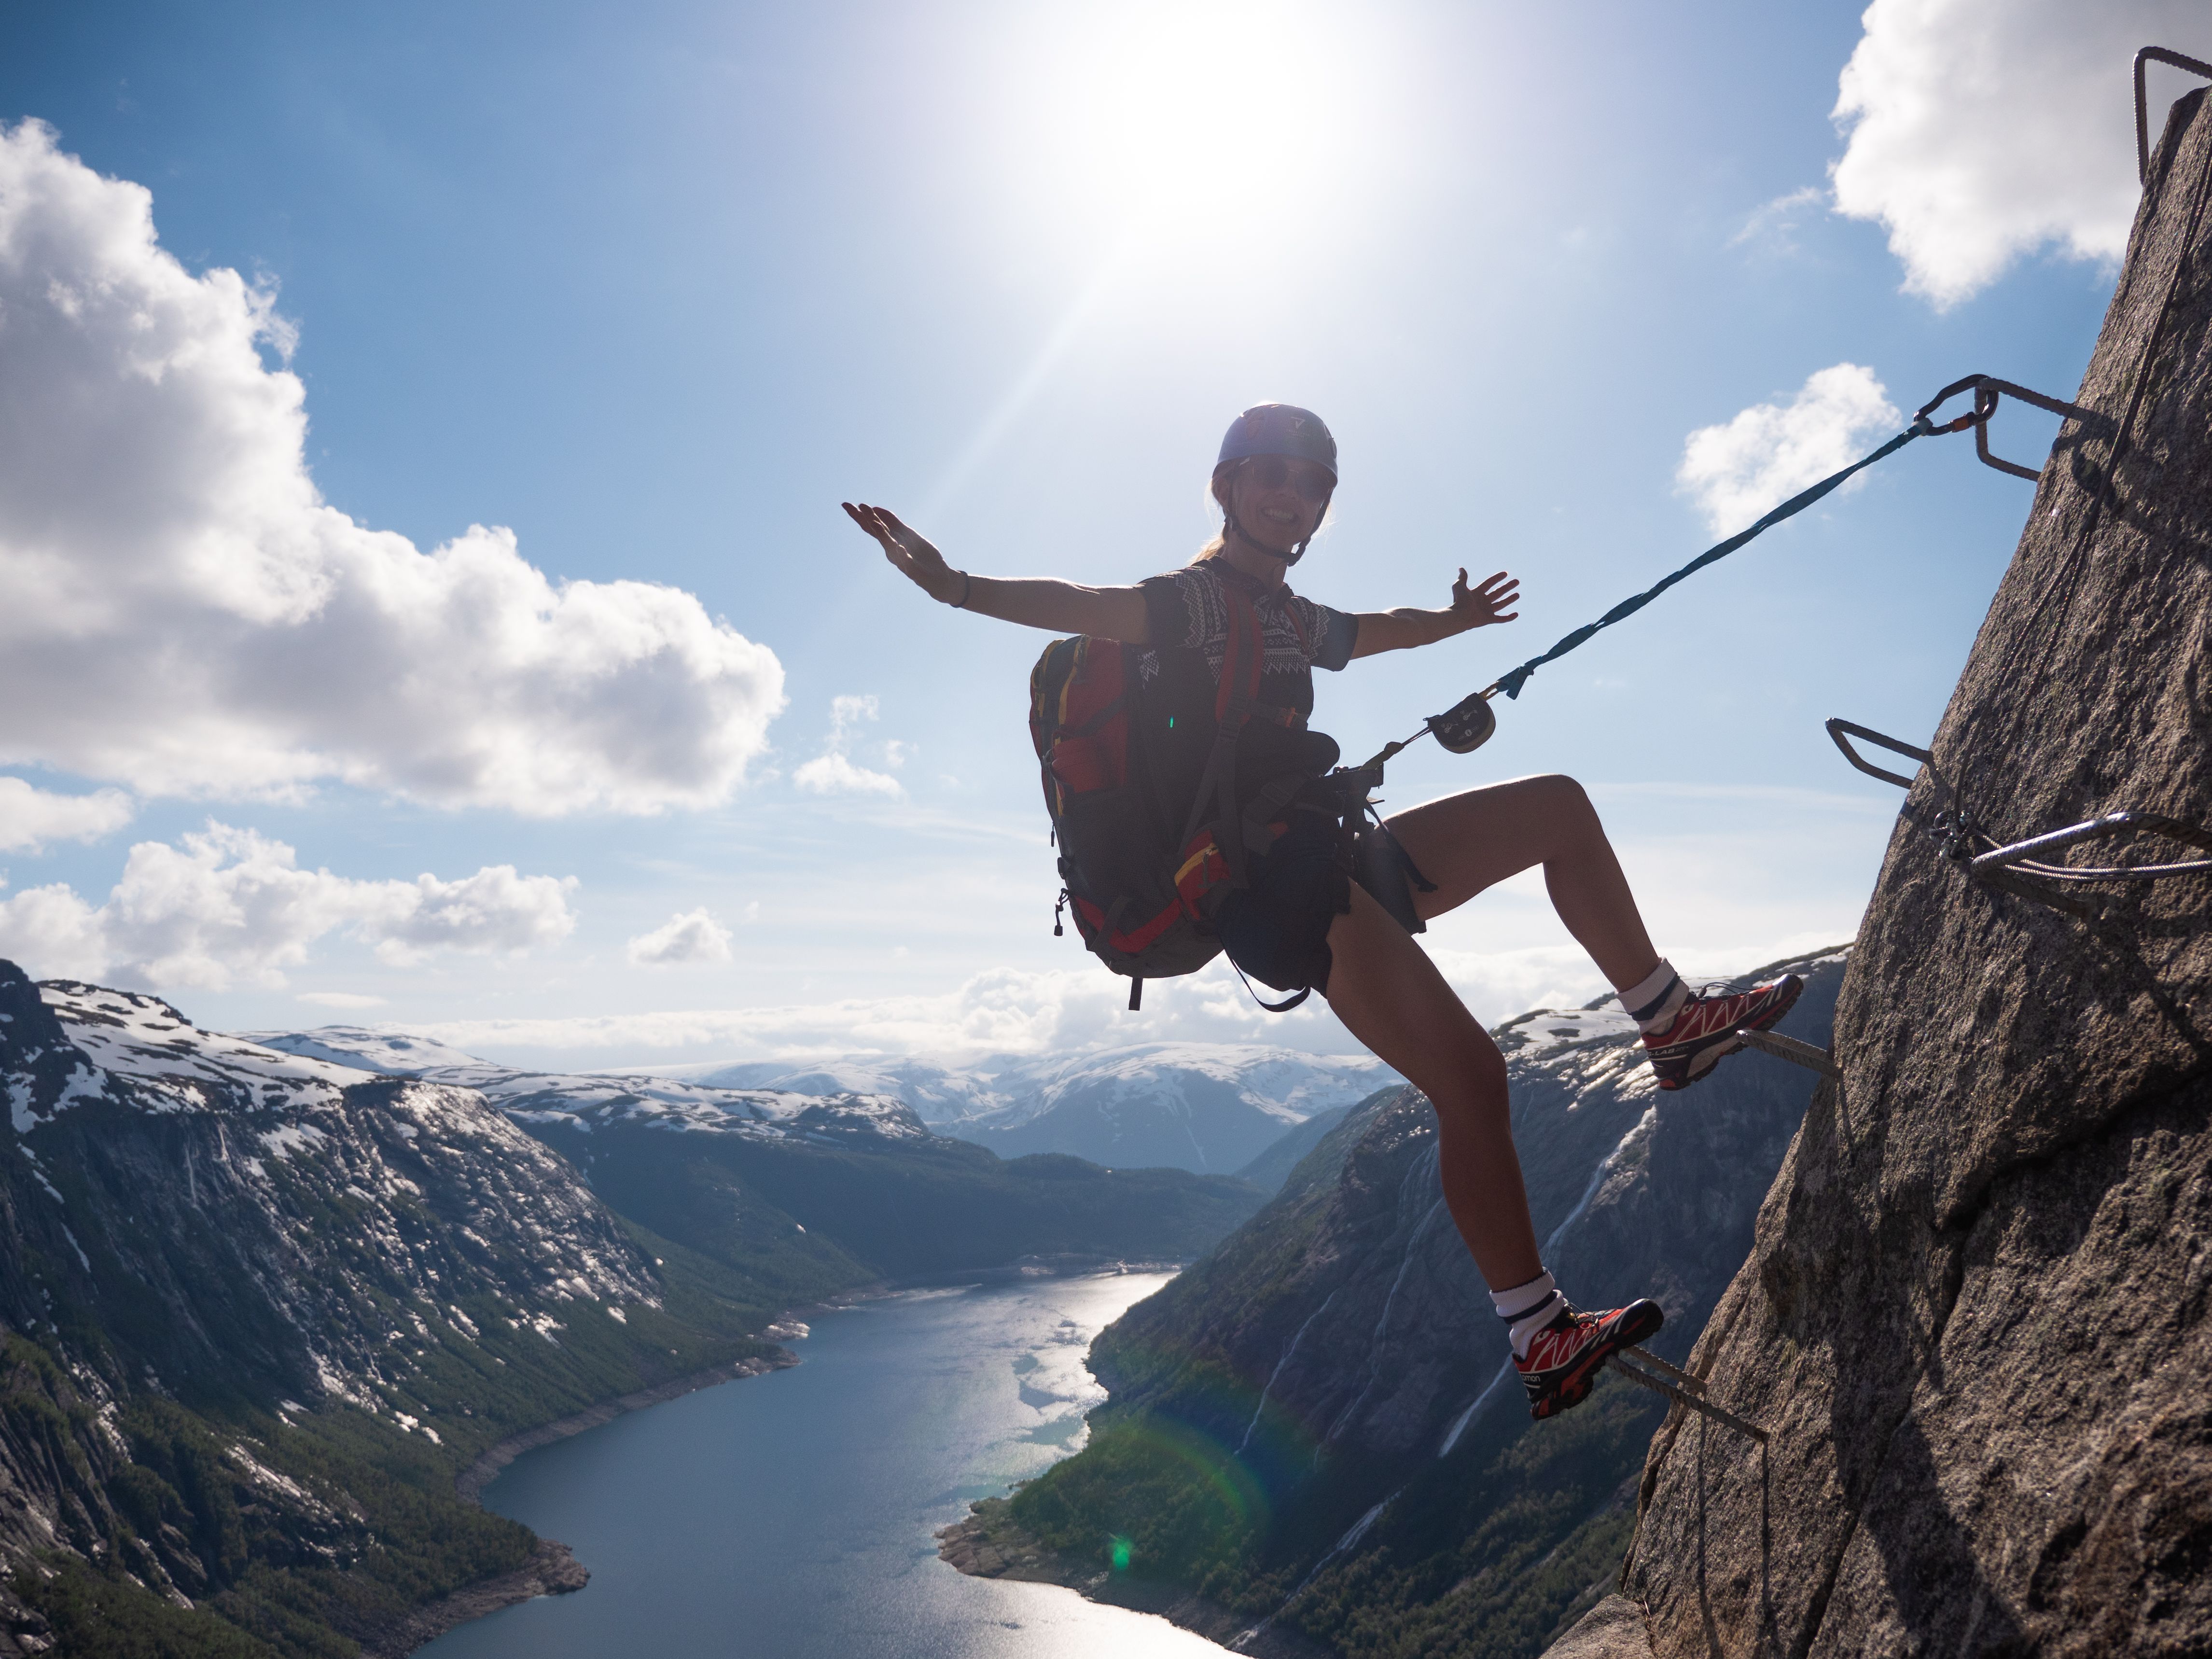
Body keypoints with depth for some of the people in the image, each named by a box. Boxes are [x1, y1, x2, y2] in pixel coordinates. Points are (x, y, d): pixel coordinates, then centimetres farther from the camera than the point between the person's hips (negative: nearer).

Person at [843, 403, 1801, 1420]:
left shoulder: (1292, 619, 20)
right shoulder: (1190, 600, -6)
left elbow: (1382, 630, 41)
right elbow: (1087, 609, -24)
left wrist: (1456, 618, 60)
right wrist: (961, 590, -42)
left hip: (1328, 865, 10)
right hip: (1267, 885, -9)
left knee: (1558, 807, 11)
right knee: (1467, 1071, -19)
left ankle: (1672, 1023, 19)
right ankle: (1541, 1343, -13)